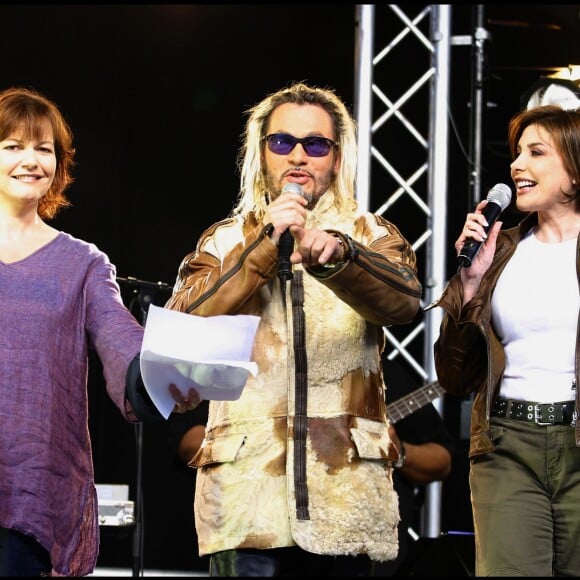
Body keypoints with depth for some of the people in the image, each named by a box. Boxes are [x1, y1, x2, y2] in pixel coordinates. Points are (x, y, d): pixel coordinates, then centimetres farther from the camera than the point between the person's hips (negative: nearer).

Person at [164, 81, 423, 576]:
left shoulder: (371, 237, 12)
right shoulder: (225, 242, 14)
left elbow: (404, 301, -10)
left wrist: (337, 255, -30)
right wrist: (265, 245, -11)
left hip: (346, 488, 0)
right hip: (245, 481, 0)